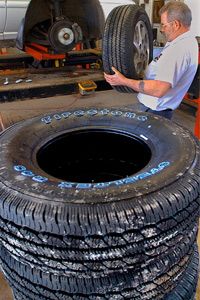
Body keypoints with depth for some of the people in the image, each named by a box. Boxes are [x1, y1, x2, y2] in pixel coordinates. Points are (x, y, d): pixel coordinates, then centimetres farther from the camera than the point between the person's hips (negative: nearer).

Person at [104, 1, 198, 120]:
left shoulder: (179, 49, -27)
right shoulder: (187, 40, 8)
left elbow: (159, 89, -34)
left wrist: (124, 81, -29)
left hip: (155, 110, -10)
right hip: (154, 107, 10)